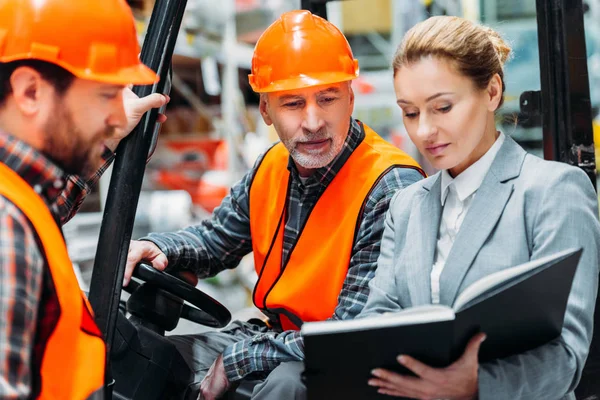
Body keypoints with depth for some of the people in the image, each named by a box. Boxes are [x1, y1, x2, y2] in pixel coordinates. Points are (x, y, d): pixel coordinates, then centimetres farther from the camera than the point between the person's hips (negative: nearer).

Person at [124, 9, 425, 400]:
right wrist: (157, 248, -5)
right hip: (278, 340, 7)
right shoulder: (272, 168, 0)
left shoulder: (392, 190, -23)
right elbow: (215, 239, 18)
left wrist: (236, 361, -21)